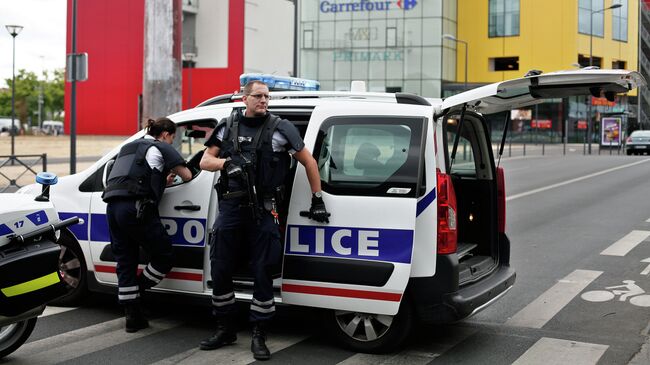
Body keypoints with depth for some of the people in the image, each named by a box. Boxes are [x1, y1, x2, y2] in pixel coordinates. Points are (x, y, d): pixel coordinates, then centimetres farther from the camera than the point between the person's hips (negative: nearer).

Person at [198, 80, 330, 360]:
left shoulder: (280, 128, 1)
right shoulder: (228, 126, 10)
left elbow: (309, 162, 5)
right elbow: (205, 161, 10)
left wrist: (317, 200, 4)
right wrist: (227, 163, -12)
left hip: (263, 211, -3)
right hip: (230, 207, 3)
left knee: (262, 273, -2)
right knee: (220, 270, 6)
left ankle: (259, 337, 9)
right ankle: (225, 330, 22)